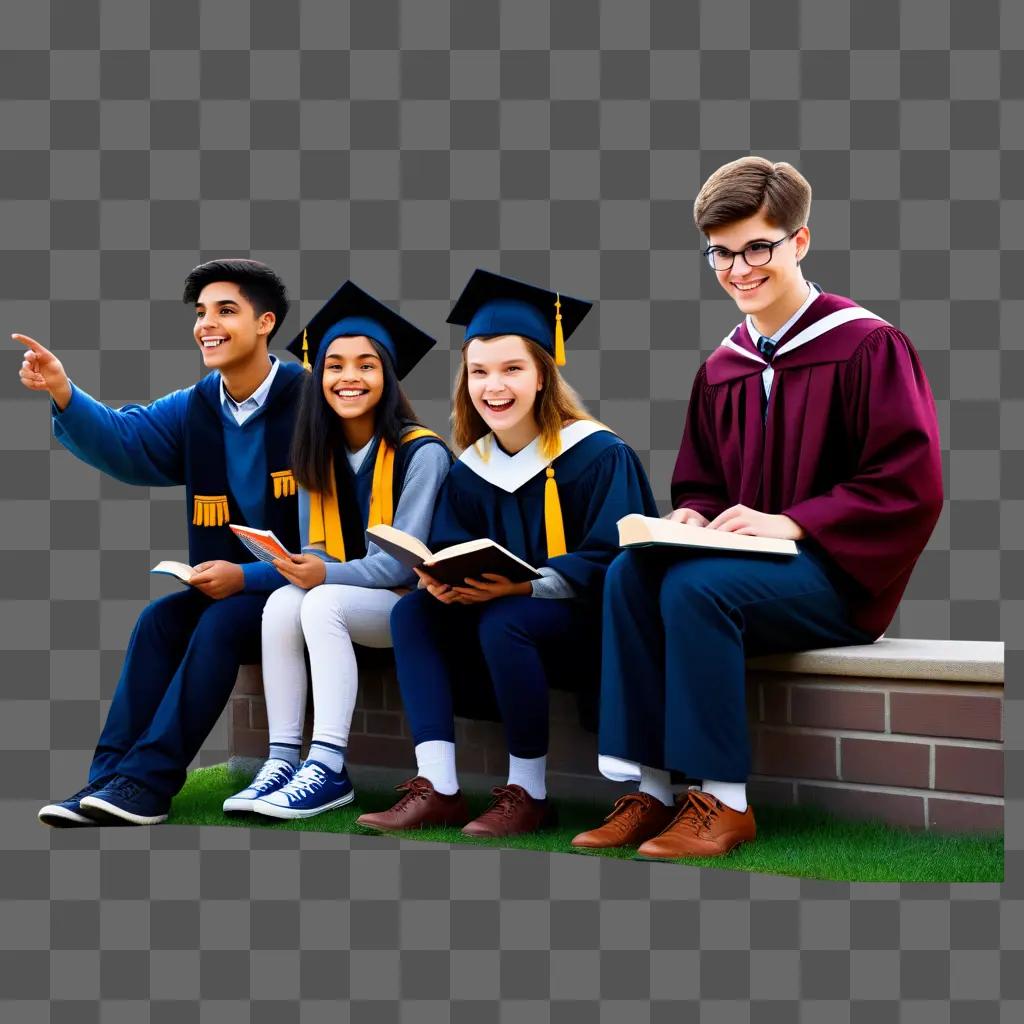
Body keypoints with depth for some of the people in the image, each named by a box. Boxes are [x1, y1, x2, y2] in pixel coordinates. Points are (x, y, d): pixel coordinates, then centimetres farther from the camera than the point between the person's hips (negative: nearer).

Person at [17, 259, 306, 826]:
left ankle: (145, 783, -29)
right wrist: (64, 395, -26)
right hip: (230, 585, 6)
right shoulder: (196, 408, 6)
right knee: (160, 618, -17)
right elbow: (124, 444, -8)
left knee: (221, 622, -29)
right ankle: (109, 778, -22)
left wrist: (247, 576, -26)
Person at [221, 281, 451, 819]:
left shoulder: (421, 453, -13)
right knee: (282, 602, -24)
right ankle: (283, 759, -24)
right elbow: (317, 552, 6)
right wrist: (303, 565, -18)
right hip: (342, 594, 6)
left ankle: (329, 770, -33)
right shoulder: (319, 457, 6)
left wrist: (329, 575, -29)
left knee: (322, 604, -32)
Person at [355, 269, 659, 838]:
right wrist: (444, 580, -20)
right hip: (506, 611, 6)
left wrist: (524, 584, -32)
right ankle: (438, 788, -22)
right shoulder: (470, 471, 6)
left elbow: (610, 561, -18)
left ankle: (529, 794, -19)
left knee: (501, 623, -34)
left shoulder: (598, 456, -12)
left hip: (592, 622, -6)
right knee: (412, 613, -16)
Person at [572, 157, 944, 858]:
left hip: (842, 579, -6)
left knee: (693, 586, -31)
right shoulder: (723, 370, 13)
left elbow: (912, 485, -14)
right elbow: (701, 486, 20)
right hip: (744, 568, 6)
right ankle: (649, 786, -22)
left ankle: (726, 800, -22)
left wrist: (790, 523, -20)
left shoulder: (868, 347, -7)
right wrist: (692, 517, -5)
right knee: (630, 572, -22)